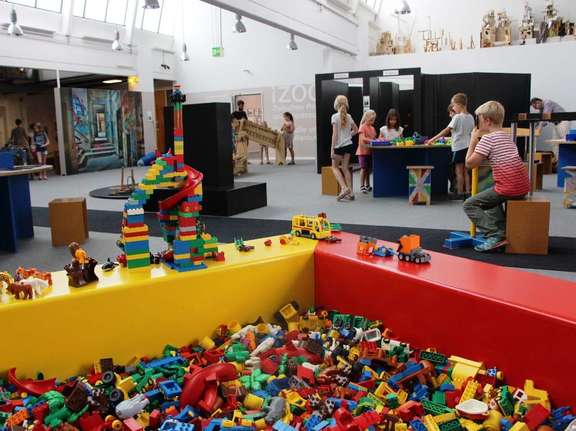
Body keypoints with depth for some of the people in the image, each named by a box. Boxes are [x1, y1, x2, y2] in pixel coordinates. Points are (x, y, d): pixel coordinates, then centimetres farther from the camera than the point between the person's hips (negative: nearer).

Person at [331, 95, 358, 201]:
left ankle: (344, 188, -9)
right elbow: (356, 130, 20)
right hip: (349, 144, 5)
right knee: (345, 168, 10)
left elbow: (335, 134, -13)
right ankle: (350, 192, 5)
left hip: (339, 146, -5)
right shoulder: (349, 117, 8)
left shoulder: (335, 117, -10)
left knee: (335, 167, 9)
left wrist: (332, 148, -11)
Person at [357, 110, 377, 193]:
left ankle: (367, 185, 21)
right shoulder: (362, 127, -9)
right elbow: (363, 138, -23)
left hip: (370, 151, 7)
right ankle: (362, 186, -4)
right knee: (363, 168, -8)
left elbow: (374, 138, 18)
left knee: (369, 169, 11)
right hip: (363, 151, -7)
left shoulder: (372, 128, 14)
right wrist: (372, 140, -34)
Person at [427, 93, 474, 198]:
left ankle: (460, 193, 1)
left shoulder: (457, 117, -12)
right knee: (465, 171, 12)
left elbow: (446, 130, -17)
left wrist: (433, 139, -16)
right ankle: (467, 192, 13)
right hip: (468, 146, 7)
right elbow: (472, 133, 12)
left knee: (459, 171, -1)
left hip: (459, 147, -7)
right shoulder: (471, 117, 8)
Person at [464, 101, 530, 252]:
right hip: (522, 186, 9)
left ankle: (495, 236, -11)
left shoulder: (488, 138, -8)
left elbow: (470, 163, -9)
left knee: (469, 204, -2)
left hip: (508, 188, -9)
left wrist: (473, 141, 2)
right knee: (492, 199, 36)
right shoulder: (507, 137, 20)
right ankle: (502, 231, 22)